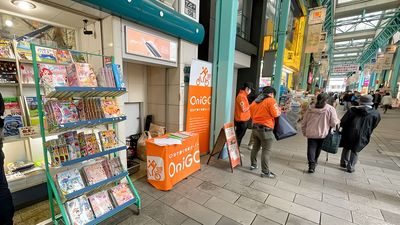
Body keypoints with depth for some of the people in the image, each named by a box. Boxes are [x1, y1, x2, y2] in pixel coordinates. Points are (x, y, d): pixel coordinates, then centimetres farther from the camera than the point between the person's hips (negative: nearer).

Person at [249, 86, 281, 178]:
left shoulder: (256, 100, 10)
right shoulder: (271, 100, -10)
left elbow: (251, 112, 14)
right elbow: (276, 113, -16)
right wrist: (279, 109, 4)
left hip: (255, 127, 7)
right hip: (265, 129, -7)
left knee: (255, 147, 19)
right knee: (266, 151, 1)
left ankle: (253, 164, 32)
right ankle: (265, 172, 7)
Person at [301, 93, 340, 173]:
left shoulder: (311, 109, -1)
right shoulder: (330, 109, -10)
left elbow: (304, 123, 4)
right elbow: (334, 123, -10)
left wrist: (304, 132, 17)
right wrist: (338, 121, 14)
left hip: (311, 133, 0)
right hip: (322, 134, 0)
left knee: (311, 148, 8)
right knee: (318, 149, 20)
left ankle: (311, 165, 0)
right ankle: (314, 161, 39)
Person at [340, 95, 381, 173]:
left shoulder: (353, 110, -9)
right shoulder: (376, 114, -2)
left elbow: (343, 121, -8)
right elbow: (373, 126, 6)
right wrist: (367, 134, 20)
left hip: (348, 133, 0)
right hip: (361, 136, 1)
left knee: (346, 148, 20)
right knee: (355, 151, 14)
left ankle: (343, 163, 32)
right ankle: (350, 167, 20)